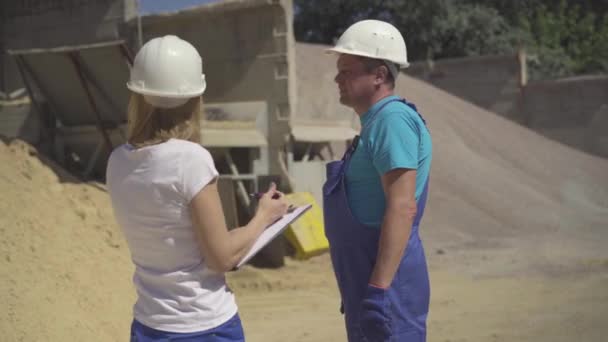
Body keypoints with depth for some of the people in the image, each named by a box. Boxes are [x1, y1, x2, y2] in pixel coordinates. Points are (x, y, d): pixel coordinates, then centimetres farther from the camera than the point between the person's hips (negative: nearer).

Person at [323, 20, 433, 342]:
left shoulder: (392, 119, -16)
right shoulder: (376, 121, 16)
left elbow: (402, 208, -24)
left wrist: (379, 289, -27)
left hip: (386, 283, -10)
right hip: (367, 279, 10)